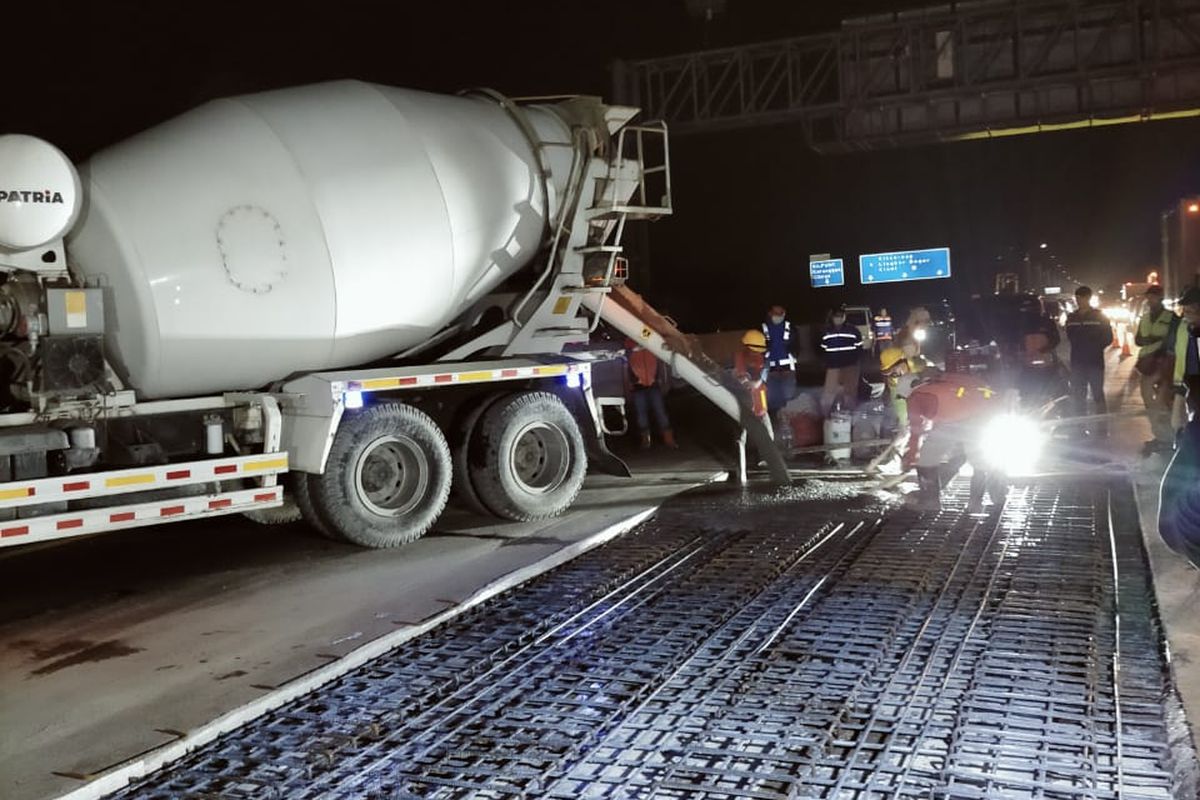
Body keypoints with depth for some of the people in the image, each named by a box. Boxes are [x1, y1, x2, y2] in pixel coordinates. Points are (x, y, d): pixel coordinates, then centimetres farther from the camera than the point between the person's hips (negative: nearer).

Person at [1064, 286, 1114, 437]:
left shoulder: (1100, 316, 0)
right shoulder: (1071, 317, 9)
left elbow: (1108, 338, 1)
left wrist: (1095, 348, -6)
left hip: (1095, 362, -4)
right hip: (1077, 362, 4)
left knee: (1097, 395, -3)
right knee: (1078, 395, 8)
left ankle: (1101, 427, 2)